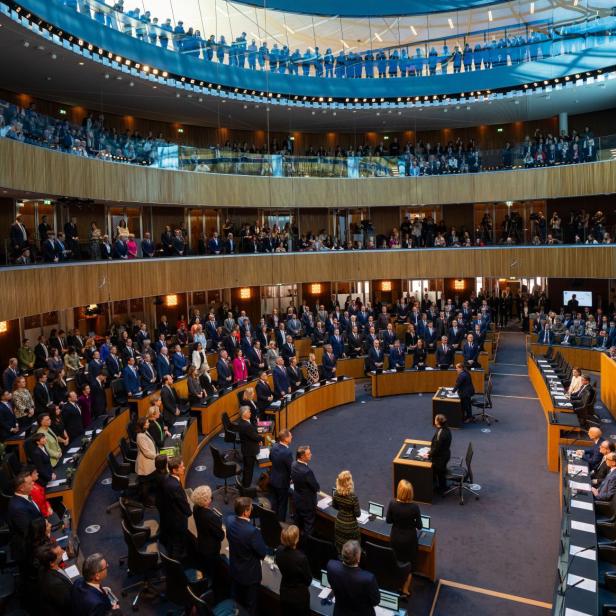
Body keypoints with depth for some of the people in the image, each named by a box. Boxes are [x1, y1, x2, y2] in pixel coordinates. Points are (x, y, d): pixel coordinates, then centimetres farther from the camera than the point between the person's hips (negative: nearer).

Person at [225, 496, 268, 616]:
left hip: (234, 569, 6)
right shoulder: (252, 531, -38)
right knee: (251, 604, 20)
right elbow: (263, 552, -24)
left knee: (236, 600, 30)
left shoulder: (230, 520, -18)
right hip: (250, 573, -6)